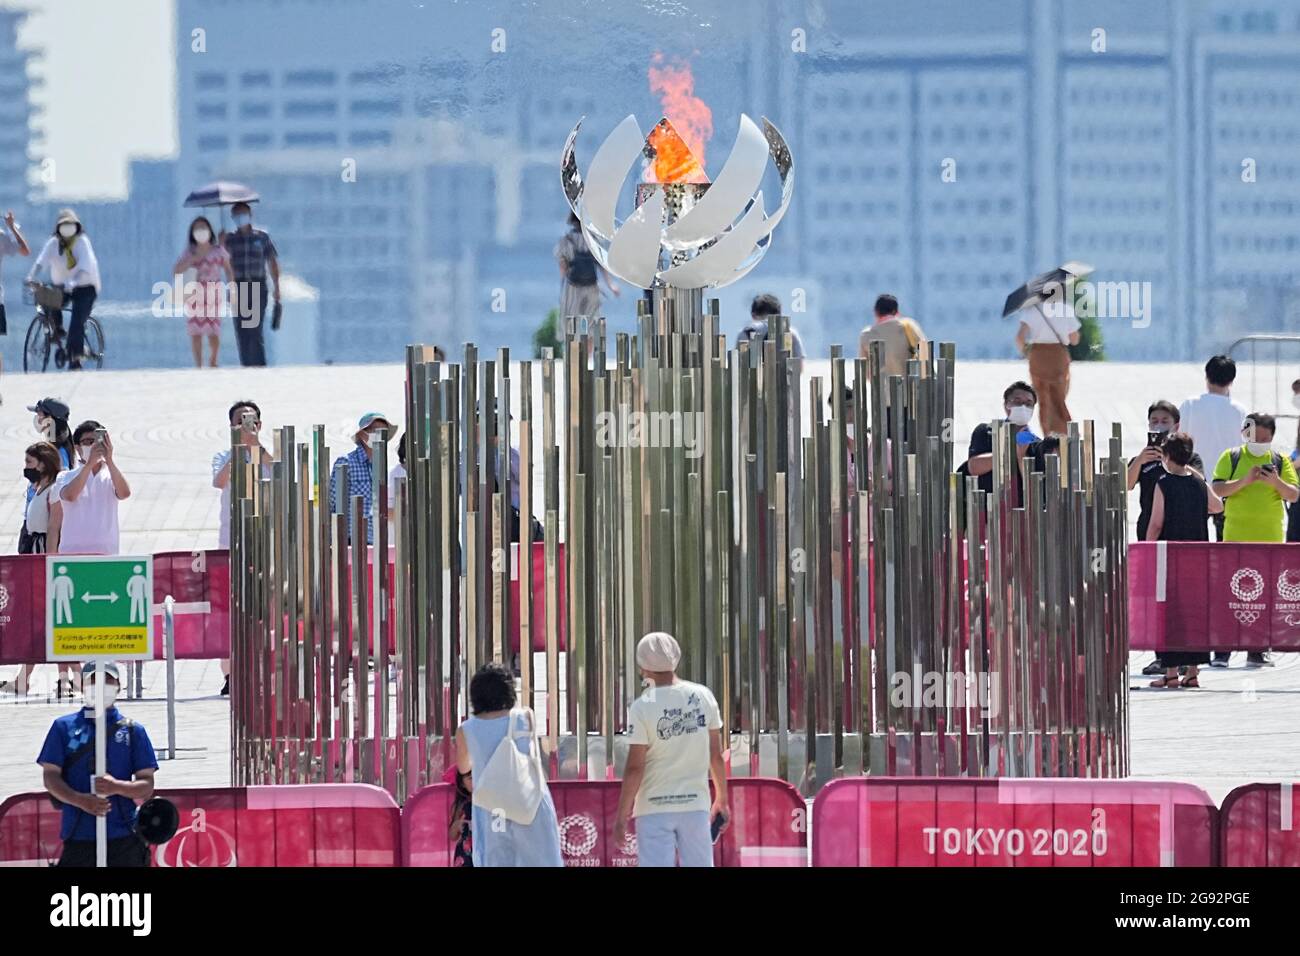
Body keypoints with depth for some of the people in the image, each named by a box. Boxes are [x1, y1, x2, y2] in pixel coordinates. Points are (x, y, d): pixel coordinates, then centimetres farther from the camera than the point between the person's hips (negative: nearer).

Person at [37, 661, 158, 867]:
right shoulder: (65, 727, 9)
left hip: (124, 838, 0)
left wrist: (117, 786, -17)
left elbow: (147, 785, 5)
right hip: (78, 838, 0)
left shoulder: (132, 730, 9)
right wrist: (81, 800, -15)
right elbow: (50, 776, 4)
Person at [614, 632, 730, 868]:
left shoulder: (643, 706, -11)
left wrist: (622, 816, -4)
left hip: (655, 808, -3)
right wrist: (721, 799, 18)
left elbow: (635, 768, -11)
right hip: (695, 804, 3)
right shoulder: (703, 697, 0)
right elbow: (716, 756, 7)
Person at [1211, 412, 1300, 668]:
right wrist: (1245, 480, -19)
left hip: (1270, 538, 2)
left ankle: (1256, 652, 10)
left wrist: (1276, 482, -17)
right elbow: (1218, 489, -6)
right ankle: (1221, 652, -4)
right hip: (1236, 537, -2)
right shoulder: (1231, 458, 3)